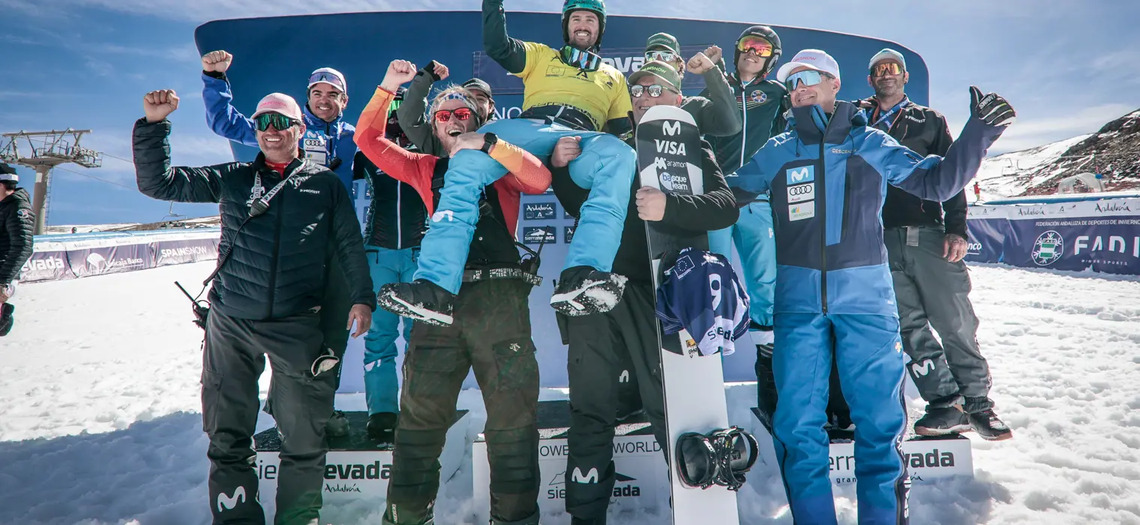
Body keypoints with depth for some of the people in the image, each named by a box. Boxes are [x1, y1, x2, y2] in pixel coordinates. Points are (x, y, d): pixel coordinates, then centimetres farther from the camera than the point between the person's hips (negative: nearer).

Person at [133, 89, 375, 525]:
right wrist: (153, 123, -2)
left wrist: (362, 297, 6)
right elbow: (157, 182, 9)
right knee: (228, 435, 8)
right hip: (230, 325, 2)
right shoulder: (232, 178, 12)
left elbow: (350, 245, 12)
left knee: (305, 436, 2)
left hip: (297, 326, -2)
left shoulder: (325, 183, 8)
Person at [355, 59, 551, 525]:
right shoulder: (427, 169, 22)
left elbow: (540, 180, -4)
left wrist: (488, 146, -9)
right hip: (440, 295, 2)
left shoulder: (499, 164, 15)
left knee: (512, 416, -2)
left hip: (500, 294, -2)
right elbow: (368, 139, 20)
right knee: (420, 414, 4)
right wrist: (387, 88, 11)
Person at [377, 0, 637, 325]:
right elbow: (496, 45, 17)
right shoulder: (542, 56, 34)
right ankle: (436, 287, -40)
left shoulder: (614, 76, 37)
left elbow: (624, 129, 27)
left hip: (585, 142, 0)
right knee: (468, 160, -32)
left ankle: (580, 278, -54)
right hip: (531, 129, 0)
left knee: (620, 156, -38)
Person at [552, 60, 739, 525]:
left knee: (669, 407, -1)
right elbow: (583, 208, 24)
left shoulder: (694, 151, 9)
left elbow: (726, 205, -8)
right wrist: (562, 169, 6)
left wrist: (669, 208, -25)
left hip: (652, 293, -3)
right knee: (590, 412, 7)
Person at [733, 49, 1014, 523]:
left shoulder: (870, 144, 10)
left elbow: (937, 181, 8)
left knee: (880, 420, 1)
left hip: (866, 298, 0)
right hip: (798, 302, 1)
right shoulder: (775, 152, 12)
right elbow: (729, 195, 16)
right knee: (798, 424, 0)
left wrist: (976, 135, -4)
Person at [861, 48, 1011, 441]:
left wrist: (956, 229, -3)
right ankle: (945, 402, 6)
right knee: (909, 327, -1)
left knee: (956, 322, -2)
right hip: (881, 242, 1)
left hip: (928, 235, -1)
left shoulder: (930, 121, 15)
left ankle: (977, 400, 9)